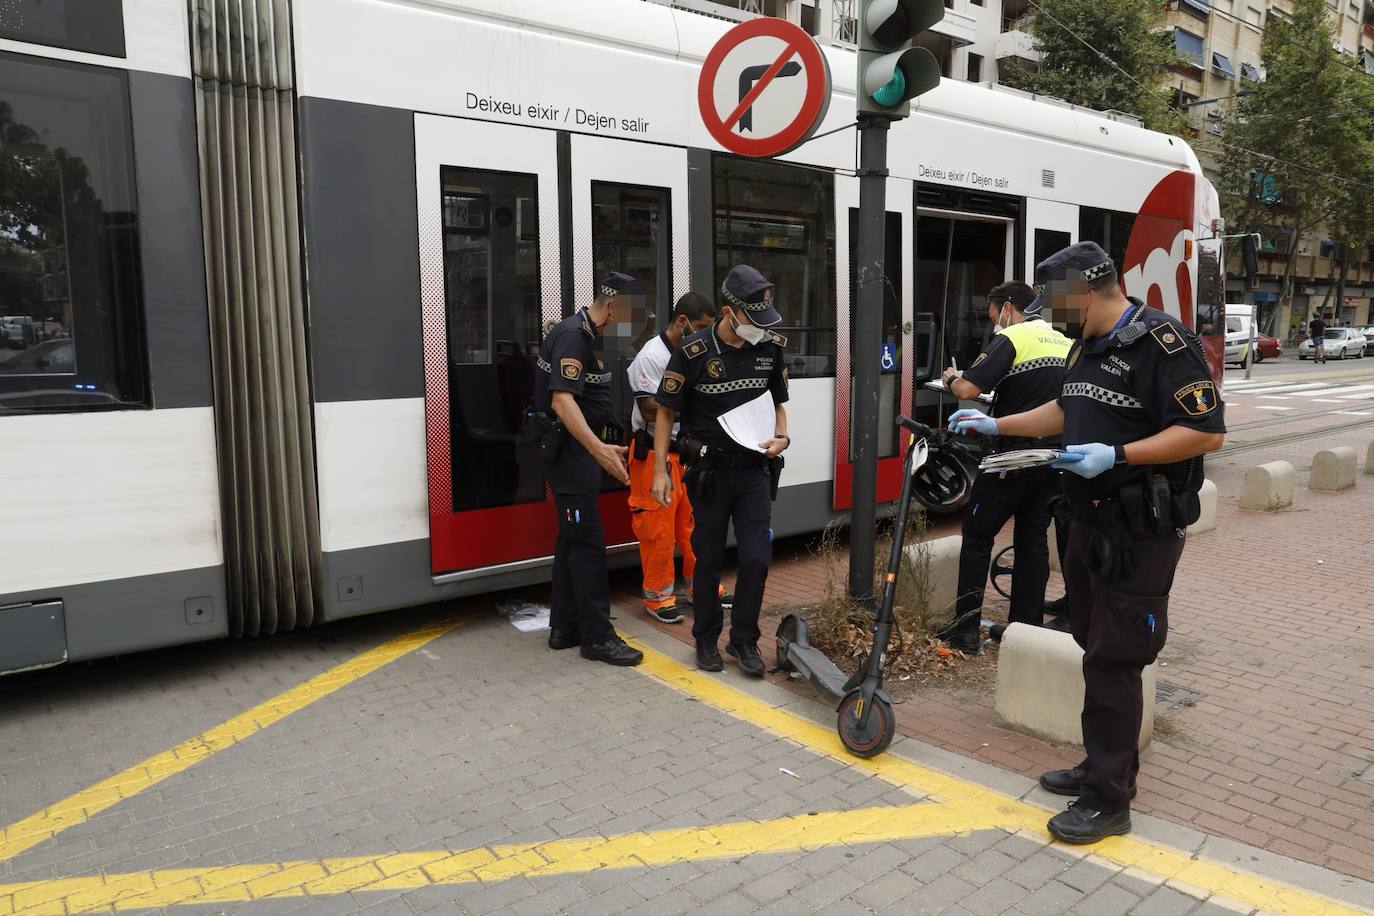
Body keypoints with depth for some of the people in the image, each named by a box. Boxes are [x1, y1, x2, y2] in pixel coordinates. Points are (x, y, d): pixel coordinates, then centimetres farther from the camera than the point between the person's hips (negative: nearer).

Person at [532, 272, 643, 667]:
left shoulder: (584, 334, 16)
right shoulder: (573, 335, -17)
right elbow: (562, 400, -28)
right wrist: (598, 448, -37)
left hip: (578, 453, 11)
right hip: (571, 452, -11)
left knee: (572, 540, 14)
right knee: (587, 543, -7)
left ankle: (564, 627, 22)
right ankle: (597, 637, -1)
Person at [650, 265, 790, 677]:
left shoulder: (770, 347, 1)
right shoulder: (694, 352, -12)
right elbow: (666, 411, -4)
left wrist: (781, 437, -4)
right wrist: (661, 469, -8)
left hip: (755, 470, 3)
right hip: (710, 472, -3)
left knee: (757, 558, -1)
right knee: (709, 559, 9)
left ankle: (744, 640, 17)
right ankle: (706, 639, 26)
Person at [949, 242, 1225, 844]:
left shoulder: (1162, 341, -16)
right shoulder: (1087, 347, 12)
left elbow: (1207, 432, -21)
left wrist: (1117, 455, -26)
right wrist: (995, 425, 23)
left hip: (1140, 534, -9)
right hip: (1090, 524, 9)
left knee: (1113, 662, -4)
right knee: (1097, 652, 16)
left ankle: (1109, 801, 8)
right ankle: (1108, 767, 31)